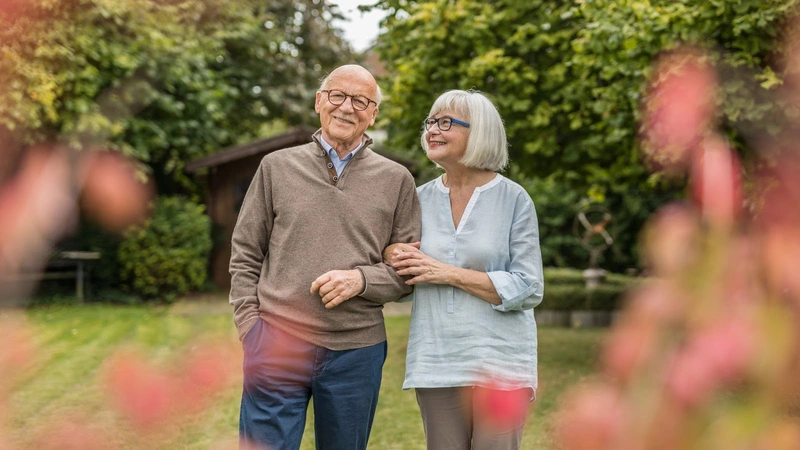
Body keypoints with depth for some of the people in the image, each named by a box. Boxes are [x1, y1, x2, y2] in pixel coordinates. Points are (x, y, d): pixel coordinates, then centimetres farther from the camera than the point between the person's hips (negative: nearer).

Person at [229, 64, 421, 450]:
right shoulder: (277, 167, 6)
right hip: (278, 346, -1)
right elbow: (245, 255, 8)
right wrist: (251, 325, -2)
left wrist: (360, 279, -14)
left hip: (356, 352, 1)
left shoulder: (396, 180, 5)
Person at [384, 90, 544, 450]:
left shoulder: (513, 199, -4)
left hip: (499, 362, -3)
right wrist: (392, 256, -7)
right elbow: (401, 284, 17)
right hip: (436, 363, 3)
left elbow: (529, 289, -8)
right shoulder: (421, 199, 7)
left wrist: (450, 274, -14)